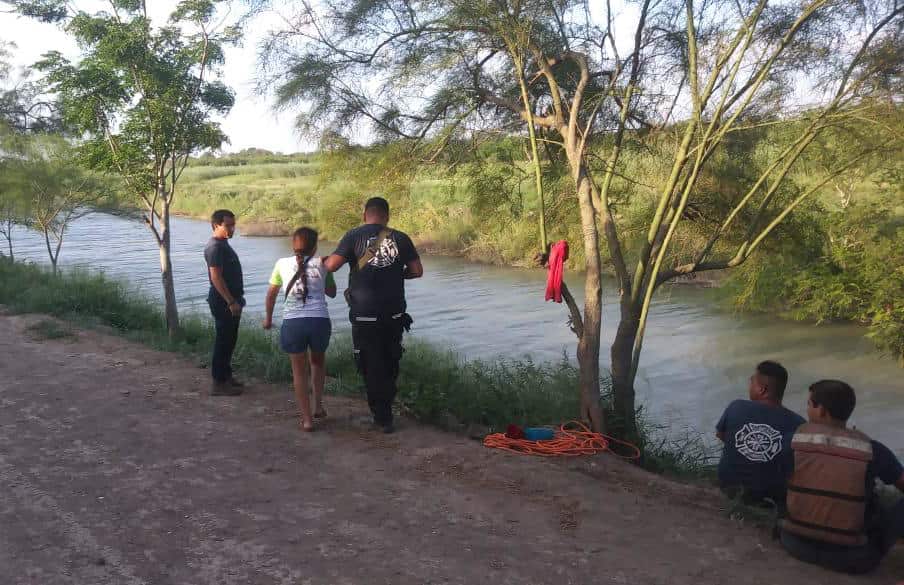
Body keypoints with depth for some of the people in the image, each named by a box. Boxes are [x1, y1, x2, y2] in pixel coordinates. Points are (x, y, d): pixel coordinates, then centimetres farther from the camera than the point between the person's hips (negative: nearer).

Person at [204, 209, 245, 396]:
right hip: (223, 302, -10)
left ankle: (226, 376, 26)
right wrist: (231, 302, -24)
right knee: (224, 341, -6)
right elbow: (216, 277, -23)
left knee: (229, 340, 16)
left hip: (231, 300, 10)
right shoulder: (215, 247, -17)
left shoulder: (223, 244, 15)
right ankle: (219, 383, -1)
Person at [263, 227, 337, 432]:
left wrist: (268, 318, 32)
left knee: (299, 370, 15)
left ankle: (307, 419, 14)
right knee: (318, 360, 29)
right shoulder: (321, 263, 8)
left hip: (292, 323, -1)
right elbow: (332, 292, 21)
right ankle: (319, 405, 27)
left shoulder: (283, 263, 9)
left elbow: (271, 294, 17)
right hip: (320, 321, 1)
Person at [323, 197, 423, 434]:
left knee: (371, 366, 8)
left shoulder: (355, 236, -5)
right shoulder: (401, 238, 2)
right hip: (395, 314, 3)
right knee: (390, 364, 19)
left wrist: (322, 260, 8)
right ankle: (385, 411, 31)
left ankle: (383, 418, 12)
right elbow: (417, 271, 3)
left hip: (365, 316, -3)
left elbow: (331, 265, -14)